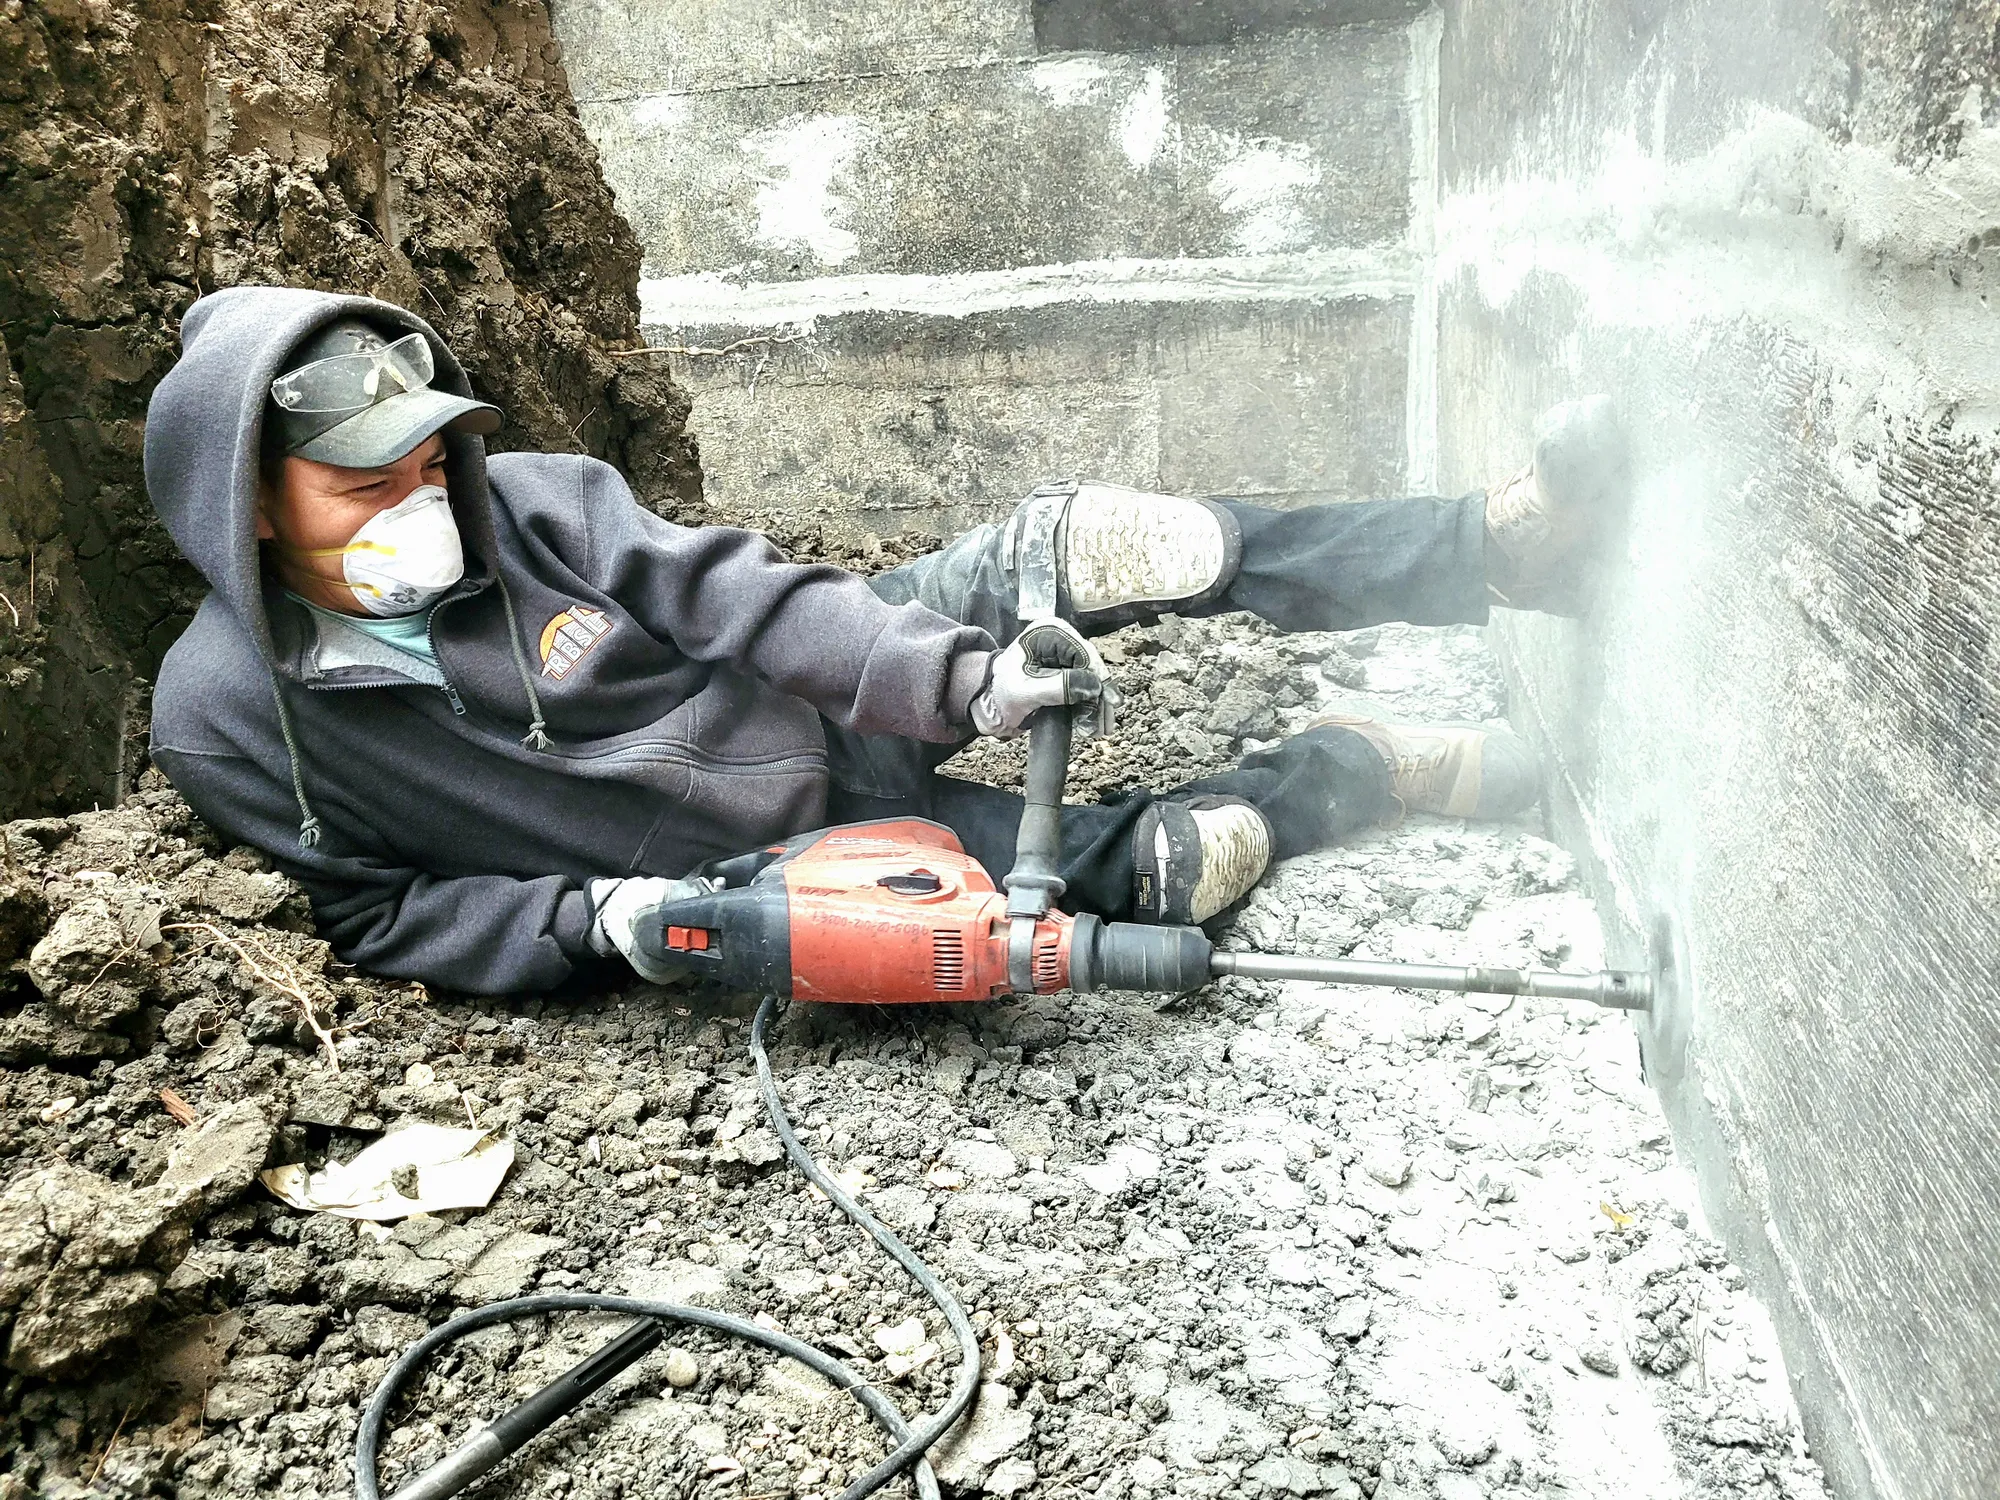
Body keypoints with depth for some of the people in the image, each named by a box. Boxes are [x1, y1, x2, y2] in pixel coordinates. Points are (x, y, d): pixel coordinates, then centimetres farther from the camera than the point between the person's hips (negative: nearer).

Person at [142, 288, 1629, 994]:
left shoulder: (521, 501, -10)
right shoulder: (225, 716, -11)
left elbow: (731, 589, -14)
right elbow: (378, 915, -6)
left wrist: (952, 677, -27)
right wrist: (594, 916, -22)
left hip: (836, 691, 3)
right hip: (785, 866, -2)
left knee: (1089, 543, -21)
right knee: (1154, 871, -19)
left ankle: (1506, 540, -8)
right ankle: (1396, 763, 10)